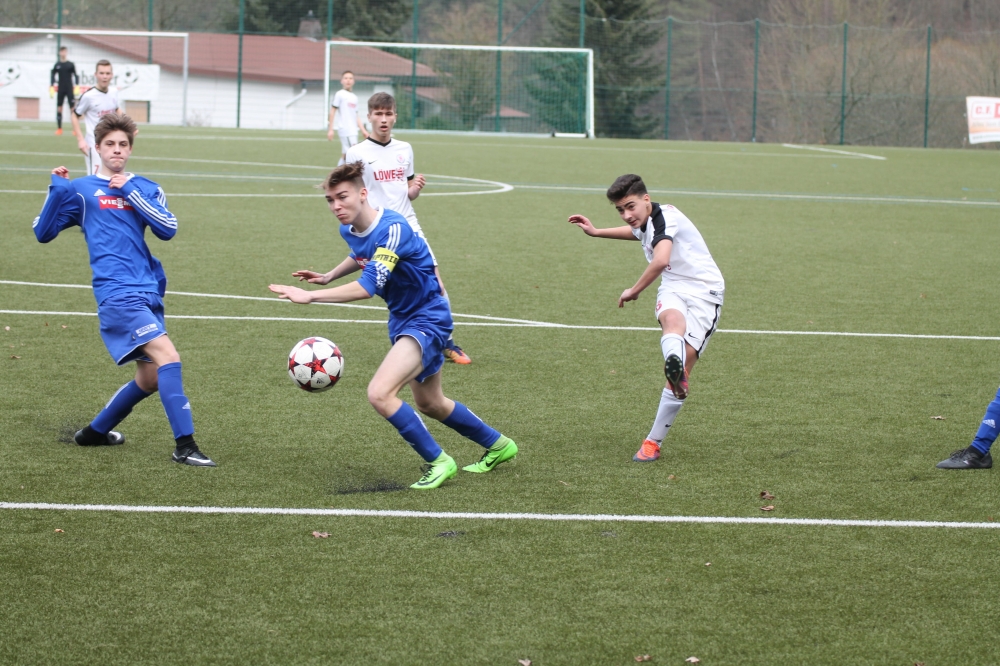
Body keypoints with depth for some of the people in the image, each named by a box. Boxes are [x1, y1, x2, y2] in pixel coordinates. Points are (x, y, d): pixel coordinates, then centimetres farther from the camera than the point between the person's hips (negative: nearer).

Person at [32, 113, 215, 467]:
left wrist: (131, 191, -6)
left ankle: (95, 432, 30)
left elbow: (167, 229, -2)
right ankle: (185, 445, -24)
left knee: (151, 378, 10)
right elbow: (43, 232, 5)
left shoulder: (145, 189, 15)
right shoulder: (81, 189, 7)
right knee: (168, 357, -22)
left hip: (148, 293, 6)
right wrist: (57, 188, -5)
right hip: (118, 293, -6)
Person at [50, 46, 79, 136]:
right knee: (59, 108, 1)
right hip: (60, 90, 2)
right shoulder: (57, 65, 7)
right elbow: (53, 76, 10)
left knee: (73, 108, -7)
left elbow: (76, 76, 2)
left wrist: (77, 86, -8)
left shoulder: (71, 65, 2)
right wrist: (51, 87, 0)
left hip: (70, 89, -2)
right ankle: (59, 128, 7)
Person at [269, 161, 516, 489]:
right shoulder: (349, 230, -3)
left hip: (428, 320, -10)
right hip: (402, 319, 10)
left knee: (380, 393, -25)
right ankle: (497, 445, 45)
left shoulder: (392, 228, -29)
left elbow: (367, 287, -39)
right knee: (429, 404, 23)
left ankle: (438, 462, -8)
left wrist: (310, 296, -41)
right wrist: (328, 276, 12)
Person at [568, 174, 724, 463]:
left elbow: (660, 260, -35)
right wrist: (596, 232, 46)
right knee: (673, 321, -35)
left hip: (704, 292, -6)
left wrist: (634, 290, -20)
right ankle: (674, 363, -70)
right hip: (673, 288, 6)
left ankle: (653, 442, -2)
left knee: (682, 371, -13)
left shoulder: (665, 216, -17)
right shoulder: (645, 223, 13)